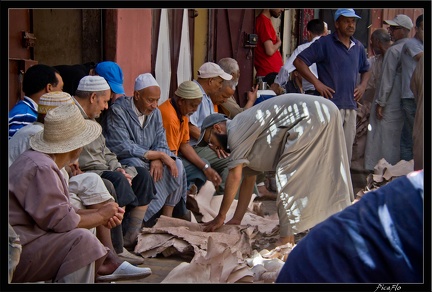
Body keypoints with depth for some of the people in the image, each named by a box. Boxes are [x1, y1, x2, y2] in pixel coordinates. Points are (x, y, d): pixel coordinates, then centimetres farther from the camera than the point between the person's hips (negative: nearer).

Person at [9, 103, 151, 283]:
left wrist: (100, 215, 0)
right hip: (16, 254, -11)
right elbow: (61, 220, -22)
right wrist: (101, 215, -8)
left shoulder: (42, 161, 11)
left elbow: (59, 212, 10)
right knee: (82, 239, -25)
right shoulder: (41, 168, -21)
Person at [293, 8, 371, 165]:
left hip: (351, 106, 7)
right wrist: (316, 82, -14)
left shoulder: (358, 47, 15)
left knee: (347, 150, 12)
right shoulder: (325, 43, -5)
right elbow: (299, 61, -9)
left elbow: (365, 69, 32)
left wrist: (363, 85, 12)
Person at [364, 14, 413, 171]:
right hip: (404, 101, 7)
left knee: (385, 136, -1)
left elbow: (387, 79, -15)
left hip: (391, 103, -7)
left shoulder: (393, 51, -14)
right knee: (398, 137, 13)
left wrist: (380, 103, -11)